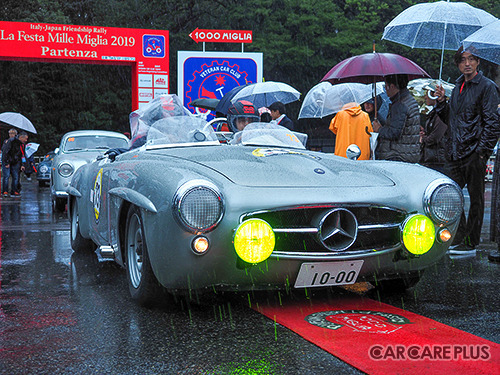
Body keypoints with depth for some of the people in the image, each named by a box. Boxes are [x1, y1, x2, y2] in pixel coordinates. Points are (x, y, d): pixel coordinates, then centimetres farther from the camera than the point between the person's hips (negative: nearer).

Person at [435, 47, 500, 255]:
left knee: (475, 199, 1)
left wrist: (482, 152, -16)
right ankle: (458, 239, 18)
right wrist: (442, 101, 4)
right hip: (455, 153, 7)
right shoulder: (458, 87, 16)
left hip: (474, 153, -7)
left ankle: (470, 244, 8)